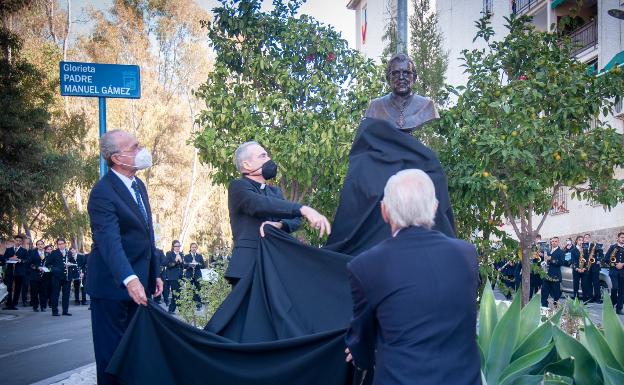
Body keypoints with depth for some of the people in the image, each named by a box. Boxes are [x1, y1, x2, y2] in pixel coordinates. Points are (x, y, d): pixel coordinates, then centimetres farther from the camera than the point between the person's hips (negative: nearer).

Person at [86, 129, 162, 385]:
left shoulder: (139, 185, 10)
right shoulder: (103, 193, -19)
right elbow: (110, 241, -32)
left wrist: (154, 273, 16)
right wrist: (129, 279, -44)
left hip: (139, 281, 8)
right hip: (113, 286, -8)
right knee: (112, 351, 1)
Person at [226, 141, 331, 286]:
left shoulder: (275, 191, 23)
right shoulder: (238, 186, 0)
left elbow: (295, 218, 8)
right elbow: (259, 204, -20)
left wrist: (279, 224, -16)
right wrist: (304, 209, -31)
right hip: (248, 265, -6)